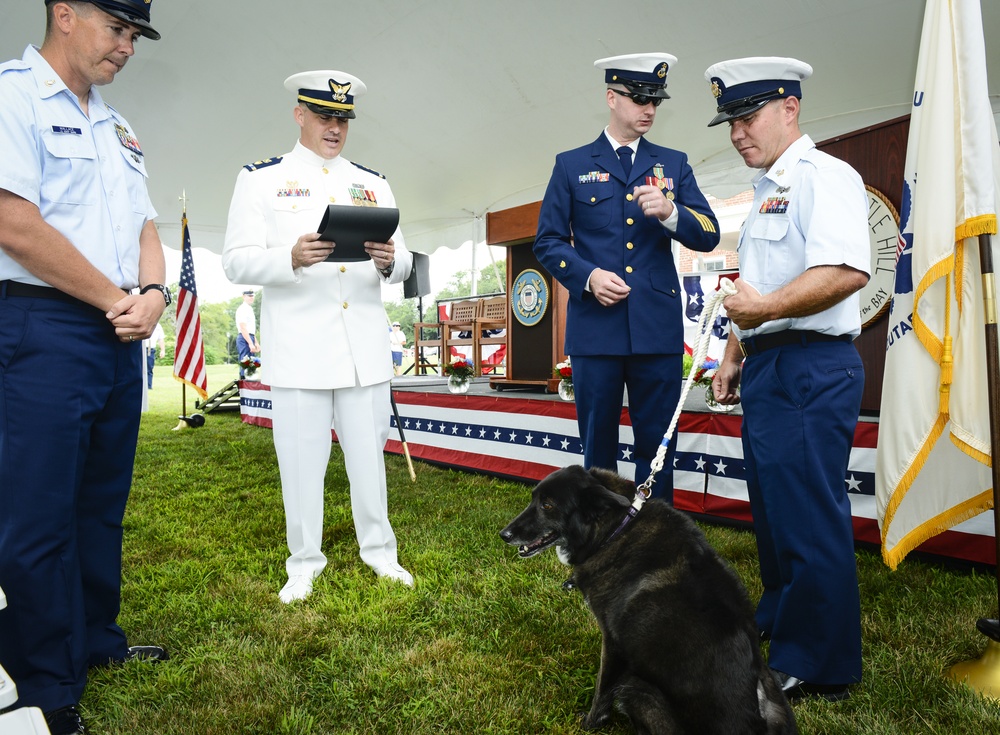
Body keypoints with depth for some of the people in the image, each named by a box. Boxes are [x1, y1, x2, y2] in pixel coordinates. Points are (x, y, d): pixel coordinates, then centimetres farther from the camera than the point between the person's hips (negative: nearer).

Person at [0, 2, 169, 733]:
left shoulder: (118, 128, 19)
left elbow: (144, 228, 17)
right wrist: (117, 300, -10)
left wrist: (153, 292, -4)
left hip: (120, 336, 8)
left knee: (104, 503, 15)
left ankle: (97, 641, 30)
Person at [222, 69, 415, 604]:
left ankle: (379, 551, 25)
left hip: (365, 348, 3)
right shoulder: (260, 178, 6)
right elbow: (237, 262, -3)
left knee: (369, 453, 9)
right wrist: (291, 258, -23)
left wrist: (389, 261, -14)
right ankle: (304, 563, 22)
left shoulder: (374, 184, 15)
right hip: (299, 348, -2)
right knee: (301, 461, 5)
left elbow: (402, 262, 11)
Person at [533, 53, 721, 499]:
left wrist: (671, 213, -14)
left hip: (658, 326, 1)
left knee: (657, 445, 5)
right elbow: (548, 241, 6)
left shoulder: (674, 164, 14)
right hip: (595, 325, -1)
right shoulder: (571, 165, 9)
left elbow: (708, 236, 7)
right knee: (598, 445, 7)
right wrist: (588, 276, -11)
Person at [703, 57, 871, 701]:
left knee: (808, 513, -5)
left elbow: (849, 270, -26)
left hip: (811, 370, -10)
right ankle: (779, 621, 37)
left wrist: (768, 307, -29)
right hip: (767, 370, 10)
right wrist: (735, 353, 23)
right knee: (771, 504, 19)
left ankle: (820, 665, 11)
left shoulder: (824, 177, -9)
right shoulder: (766, 192, 21)